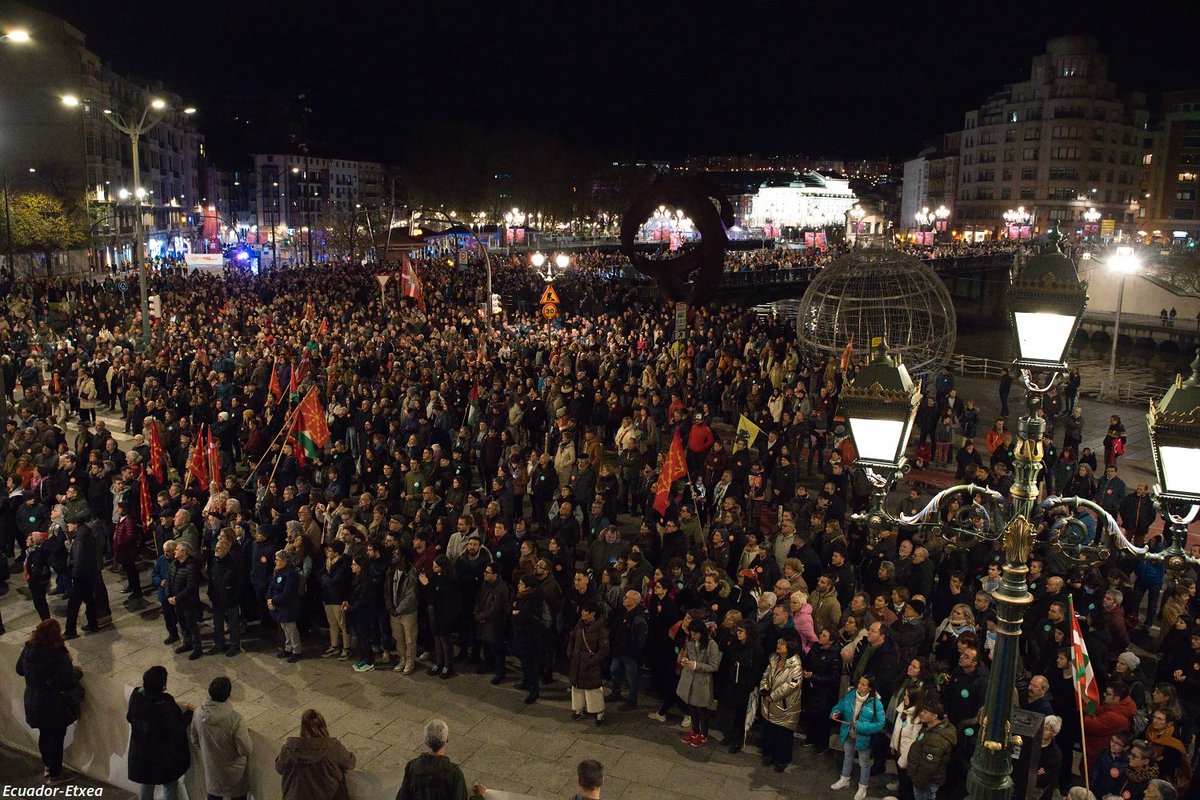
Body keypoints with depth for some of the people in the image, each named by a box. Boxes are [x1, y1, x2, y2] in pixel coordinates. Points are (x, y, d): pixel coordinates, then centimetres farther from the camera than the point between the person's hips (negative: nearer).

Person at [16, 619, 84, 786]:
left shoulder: (28, 649, -8)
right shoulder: (58, 655, -28)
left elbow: (20, 670, 9)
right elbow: (67, 682, -28)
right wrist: (77, 672, -10)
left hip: (33, 702, 7)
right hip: (54, 706, -7)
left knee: (44, 734, 26)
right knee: (56, 738, 10)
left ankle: (47, 766, 46)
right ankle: (54, 775, 22)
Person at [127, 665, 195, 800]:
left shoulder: (136, 695, -17)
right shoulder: (165, 705, -34)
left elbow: (130, 718, 2)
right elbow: (177, 729, -23)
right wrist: (189, 712, -9)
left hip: (141, 750, 5)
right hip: (165, 754, -5)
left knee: (145, 783, 27)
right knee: (170, 785, 19)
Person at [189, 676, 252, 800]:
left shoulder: (199, 713, -20)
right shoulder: (234, 719, -36)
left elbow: (194, 740, -2)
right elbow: (245, 750, -26)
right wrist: (246, 733, -6)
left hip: (210, 766, 4)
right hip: (233, 771, -4)